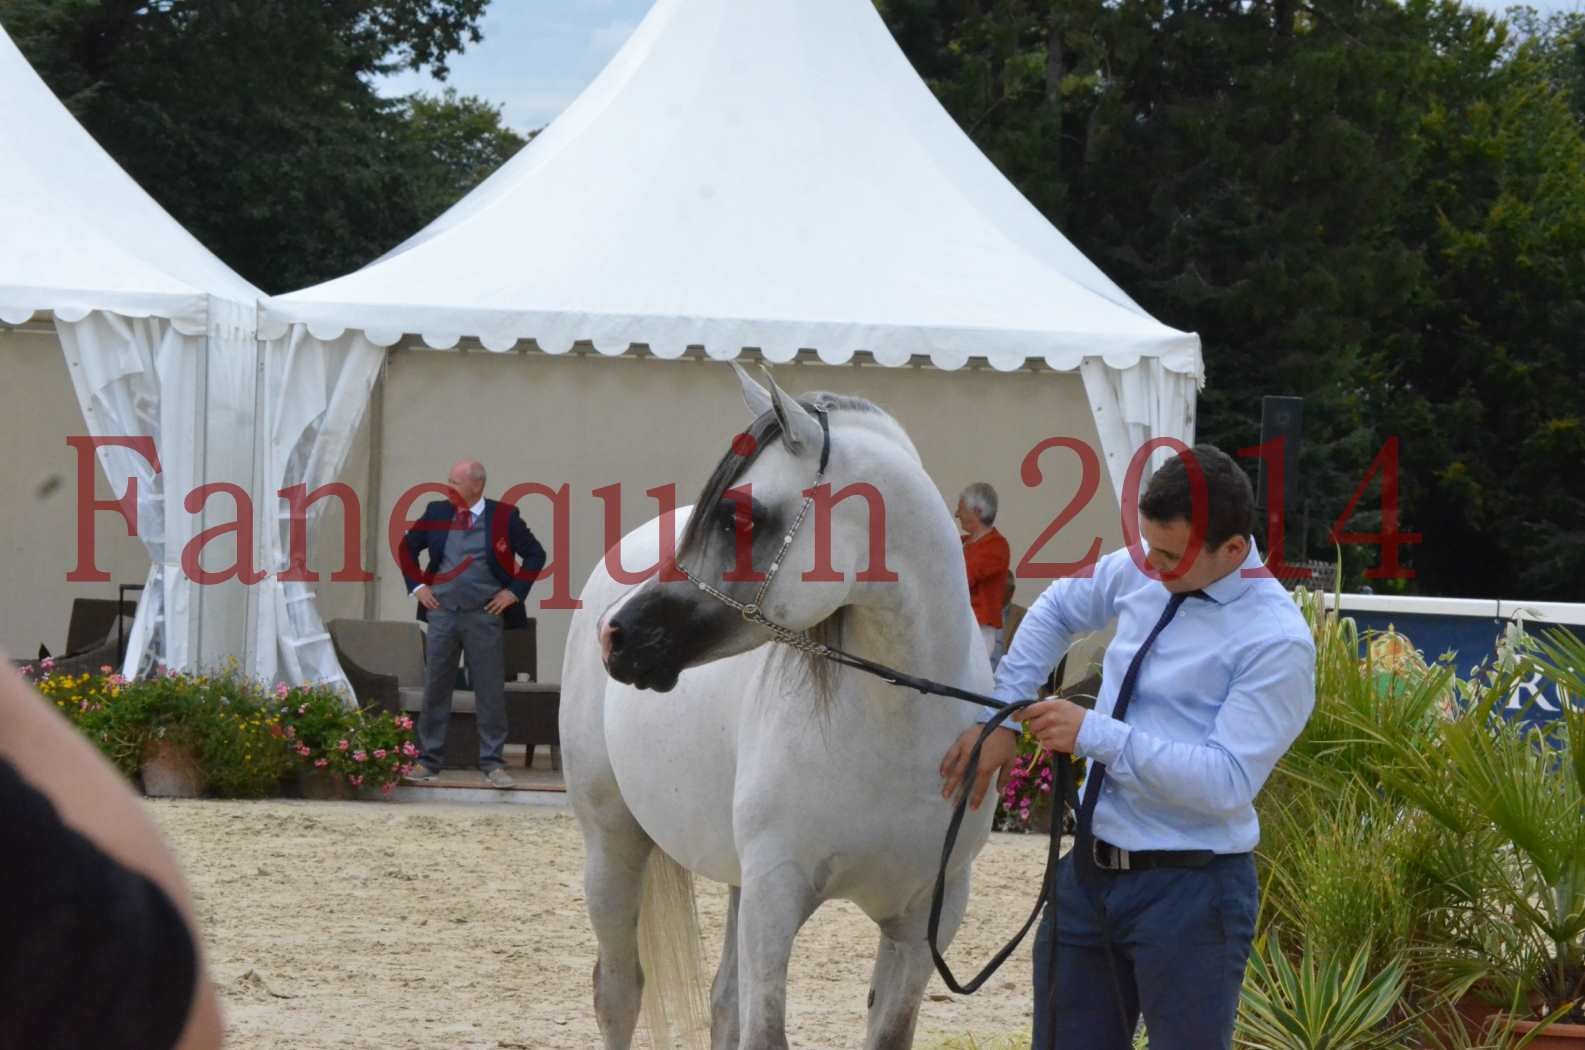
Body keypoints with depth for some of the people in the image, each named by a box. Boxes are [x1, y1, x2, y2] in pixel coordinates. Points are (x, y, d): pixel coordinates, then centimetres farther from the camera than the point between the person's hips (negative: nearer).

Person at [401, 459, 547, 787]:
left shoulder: (503, 517, -2)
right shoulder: (437, 513, 5)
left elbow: (535, 554, 4)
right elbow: (407, 546, 17)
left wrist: (514, 591, -2)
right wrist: (417, 585, 7)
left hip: (485, 614, -2)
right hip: (442, 612, 2)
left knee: (491, 692, 0)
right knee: (435, 689, 5)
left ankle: (493, 763, 6)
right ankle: (429, 760, 11)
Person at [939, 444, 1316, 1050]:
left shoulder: (1277, 641, -18)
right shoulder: (1139, 574, 2)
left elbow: (1226, 781, -25)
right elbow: (1055, 610, 23)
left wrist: (1094, 734, -24)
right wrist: (1002, 720, 14)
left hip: (1188, 890, -7)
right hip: (1089, 871, 7)